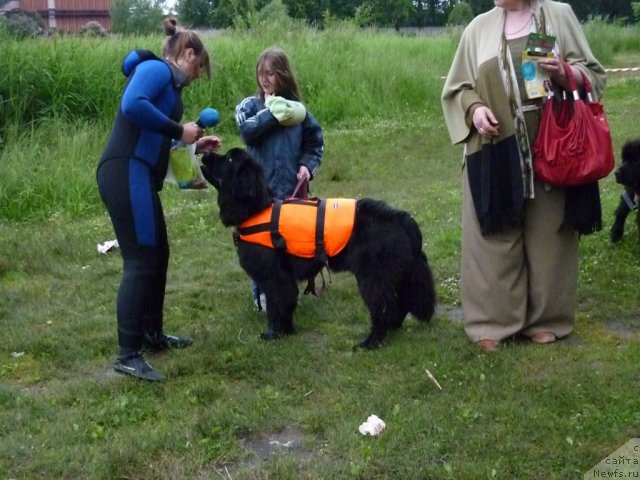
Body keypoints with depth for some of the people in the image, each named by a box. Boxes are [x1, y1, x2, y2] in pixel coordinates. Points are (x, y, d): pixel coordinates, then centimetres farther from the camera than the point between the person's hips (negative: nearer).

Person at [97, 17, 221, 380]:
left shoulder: (168, 83, 23)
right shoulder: (156, 68, -5)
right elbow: (132, 105, -25)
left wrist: (194, 145, 20)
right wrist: (178, 130, -16)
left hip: (138, 176, 10)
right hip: (126, 174, -10)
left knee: (158, 255, 18)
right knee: (140, 261, -9)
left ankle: (153, 335, 32)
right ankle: (128, 355, -5)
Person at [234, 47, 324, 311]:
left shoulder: (297, 109, 5)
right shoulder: (250, 105, 2)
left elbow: (315, 143, 11)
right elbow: (247, 130, -19)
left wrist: (308, 165, -5)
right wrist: (274, 112, -17)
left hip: (291, 189, 2)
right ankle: (262, 292, 15)